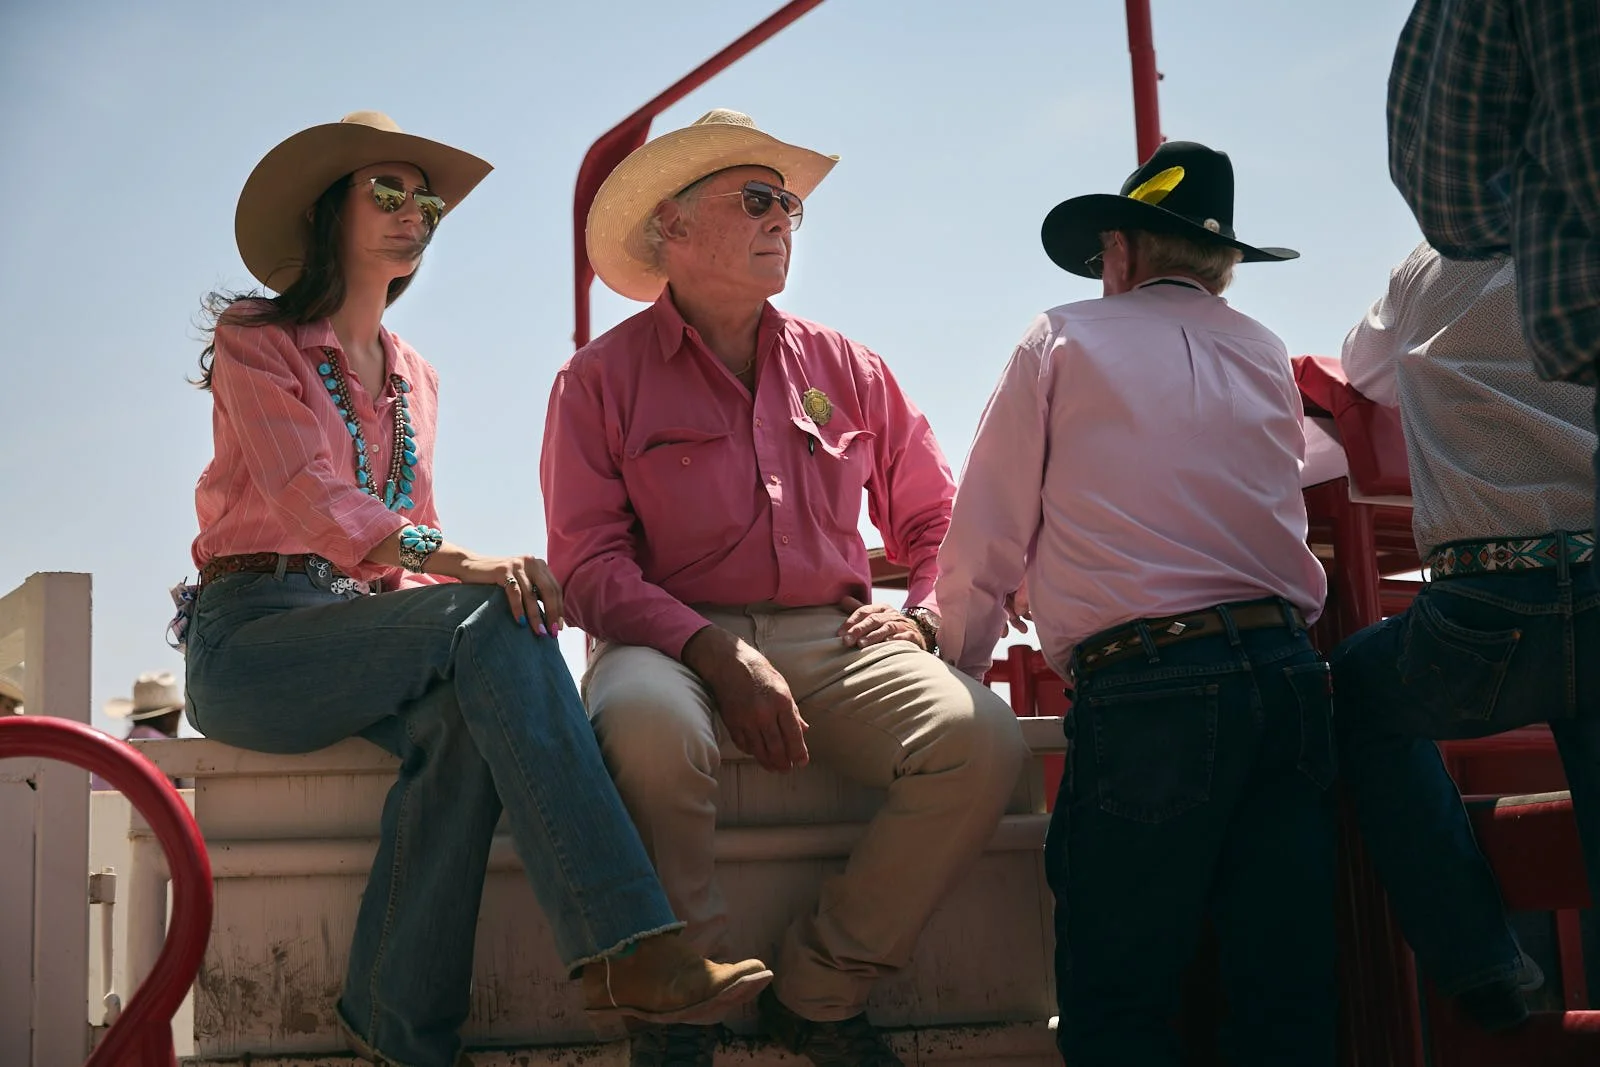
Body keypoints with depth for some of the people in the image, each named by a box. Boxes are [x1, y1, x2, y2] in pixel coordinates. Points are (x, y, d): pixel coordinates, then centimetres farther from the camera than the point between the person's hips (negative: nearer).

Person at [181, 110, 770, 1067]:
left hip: (372, 625, 5)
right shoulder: (256, 341, 2)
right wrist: (459, 563, -33)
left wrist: (445, 588, -3)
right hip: (255, 633, -5)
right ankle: (628, 946, -41)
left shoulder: (413, 378, 23)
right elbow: (305, 497, -16)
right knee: (488, 620, -32)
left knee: (465, 716, -32)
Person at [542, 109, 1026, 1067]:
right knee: (647, 722, -40)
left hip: (829, 638, 4)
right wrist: (715, 654, -18)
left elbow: (937, 519, 22)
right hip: (672, 640, -3)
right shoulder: (602, 378, 5)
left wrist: (923, 616, 0)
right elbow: (588, 562, -4)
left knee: (982, 734, -25)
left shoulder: (844, 368, 18)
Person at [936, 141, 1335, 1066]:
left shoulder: (1063, 341, 7)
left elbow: (984, 540, 5)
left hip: (1142, 688, -5)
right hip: (1287, 670, 5)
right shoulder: (1267, 356, 20)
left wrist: (962, 661, 20)